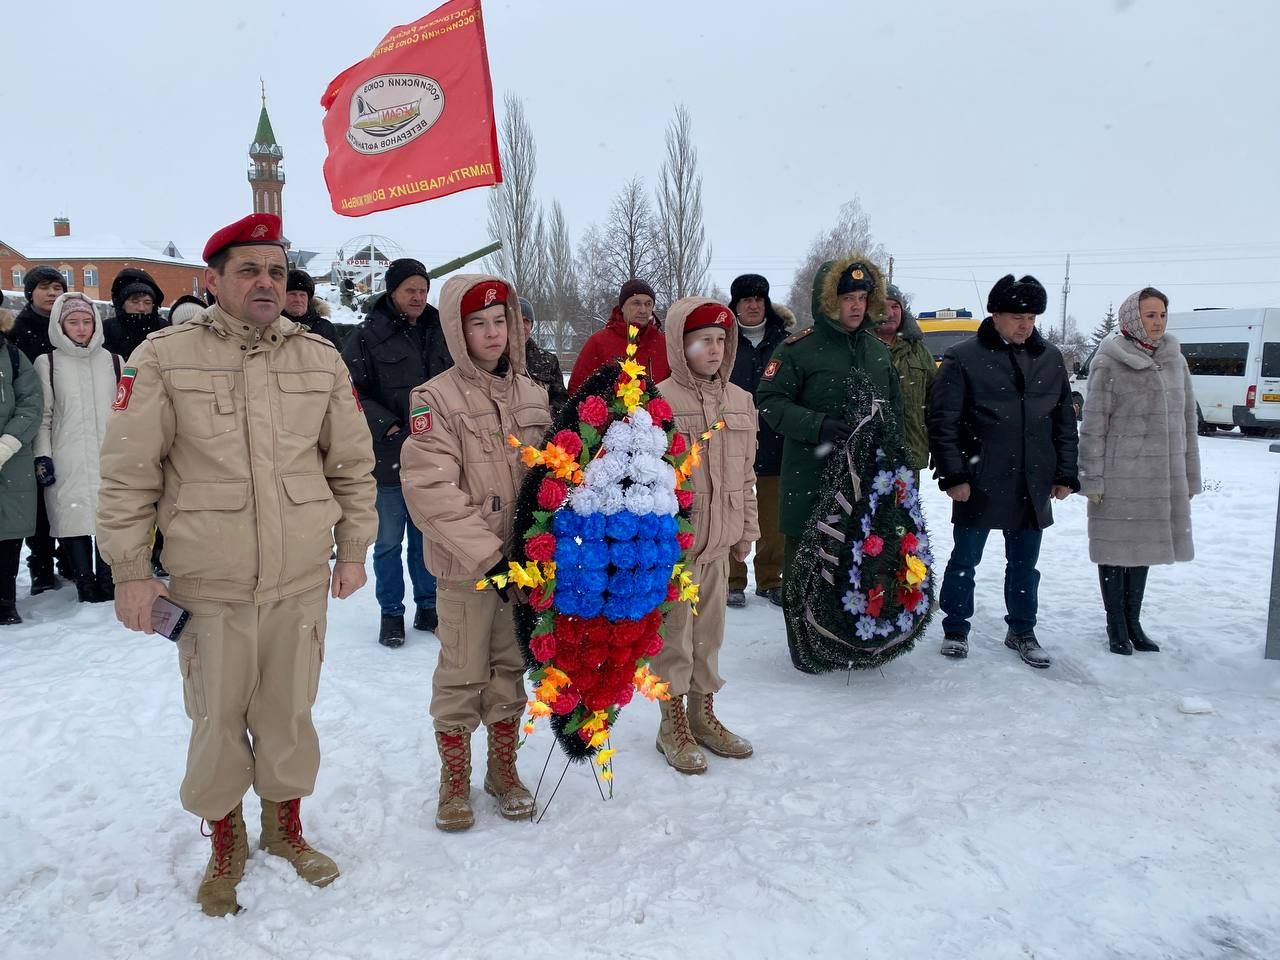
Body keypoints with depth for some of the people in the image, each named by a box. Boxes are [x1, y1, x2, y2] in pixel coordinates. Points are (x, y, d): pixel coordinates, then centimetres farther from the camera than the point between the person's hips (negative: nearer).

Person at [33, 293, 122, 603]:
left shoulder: (113, 362, 13)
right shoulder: (47, 363, 6)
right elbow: (41, 415, 3)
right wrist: (42, 456, -5)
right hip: (67, 464, -2)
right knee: (74, 519, -1)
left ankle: (108, 583, 12)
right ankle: (85, 585, 8)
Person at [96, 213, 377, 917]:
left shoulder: (320, 358, 4)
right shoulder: (165, 357, -5)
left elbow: (353, 464, 10)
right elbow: (127, 473, -2)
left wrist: (353, 550, 11)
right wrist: (130, 572, -2)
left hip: (302, 581, 2)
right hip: (209, 585, -2)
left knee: (290, 712, 14)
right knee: (218, 719, 10)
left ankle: (285, 825, 37)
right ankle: (225, 841, 33)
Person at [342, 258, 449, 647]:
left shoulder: (439, 334, 9)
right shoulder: (367, 336, -6)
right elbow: (350, 393, -10)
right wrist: (385, 424, -17)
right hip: (388, 458, -4)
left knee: (426, 537, 15)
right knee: (388, 542, 8)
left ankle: (427, 607, 28)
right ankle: (391, 613, 21)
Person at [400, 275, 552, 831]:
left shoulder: (531, 393, 6)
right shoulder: (437, 398, -11)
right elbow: (431, 491, -18)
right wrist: (487, 554, -21)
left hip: (526, 557, 5)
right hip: (466, 566, -4)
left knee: (511, 666, 16)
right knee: (463, 673, 7)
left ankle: (504, 770, 33)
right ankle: (455, 779, 27)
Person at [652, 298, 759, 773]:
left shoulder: (740, 402, 7)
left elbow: (746, 474, 13)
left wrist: (747, 530, 13)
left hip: (718, 539, 6)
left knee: (710, 630, 17)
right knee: (673, 634, 6)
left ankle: (703, 715, 33)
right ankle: (673, 723, 23)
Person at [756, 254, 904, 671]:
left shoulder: (879, 351, 14)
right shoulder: (798, 347, -6)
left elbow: (895, 407, 24)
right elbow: (769, 401, -10)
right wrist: (817, 425, -20)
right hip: (810, 477, -5)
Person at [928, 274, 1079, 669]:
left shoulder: (1050, 359, 8)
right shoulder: (963, 358, -8)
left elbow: (1065, 422, 13)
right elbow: (943, 422, -9)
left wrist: (1065, 474, 8)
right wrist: (953, 475, -14)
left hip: (1032, 487, 5)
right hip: (979, 485, -4)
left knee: (1024, 563, 15)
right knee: (965, 559, 7)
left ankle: (1022, 631, 30)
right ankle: (955, 629, 23)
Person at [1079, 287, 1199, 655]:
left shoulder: (1175, 361, 8)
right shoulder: (1109, 365, -8)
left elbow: (1187, 421, 12)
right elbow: (1093, 426, -8)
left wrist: (1190, 477, 11)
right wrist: (1092, 480, -11)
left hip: (1163, 478, 5)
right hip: (1120, 477, -5)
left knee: (1143, 548, 13)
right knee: (1116, 549, 3)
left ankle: (1133, 622, 24)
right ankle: (1116, 627, 16)